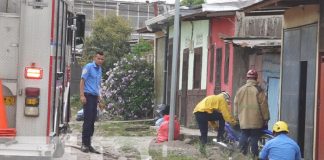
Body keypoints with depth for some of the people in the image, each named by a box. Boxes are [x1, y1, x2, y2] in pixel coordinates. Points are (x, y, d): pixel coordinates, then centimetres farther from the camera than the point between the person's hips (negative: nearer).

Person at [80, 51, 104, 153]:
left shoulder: (99, 69, 17)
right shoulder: (89, 67, -6)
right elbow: (82, 81, -11)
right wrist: (82, 95, -18)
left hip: (94, 97, 8)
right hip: (88, 95, -8)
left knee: (92, 120, 8)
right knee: (88, 120, -10)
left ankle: (88, 144, 13)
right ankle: (85, 144, -7)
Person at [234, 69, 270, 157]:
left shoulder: (240, 90, 7)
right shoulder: (258, 90, -8)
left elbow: (236, 104, 13)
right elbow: (263, 105, -8)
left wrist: (237, 116, 22)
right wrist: (266, 118, 0)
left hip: (244, 120, 4)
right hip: (256, 120, -4)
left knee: (243, 136, 11)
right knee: (254, 138, 0)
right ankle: (255, 155, 1)